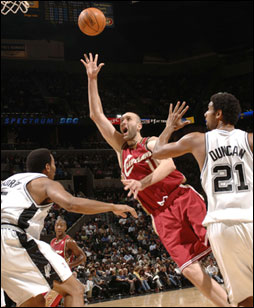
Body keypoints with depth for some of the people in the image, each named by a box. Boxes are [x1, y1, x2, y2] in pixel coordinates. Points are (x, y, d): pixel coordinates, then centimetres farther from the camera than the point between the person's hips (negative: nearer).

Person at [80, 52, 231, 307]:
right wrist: (92, 79, 9)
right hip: (161, 215, 3)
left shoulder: (152, 143, 7)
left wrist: (142, 183, -29)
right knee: (189, 269, -10)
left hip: (184, 199, -3)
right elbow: (96, 115, 15)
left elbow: (168, 164, -14)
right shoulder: (121, 148, 18)